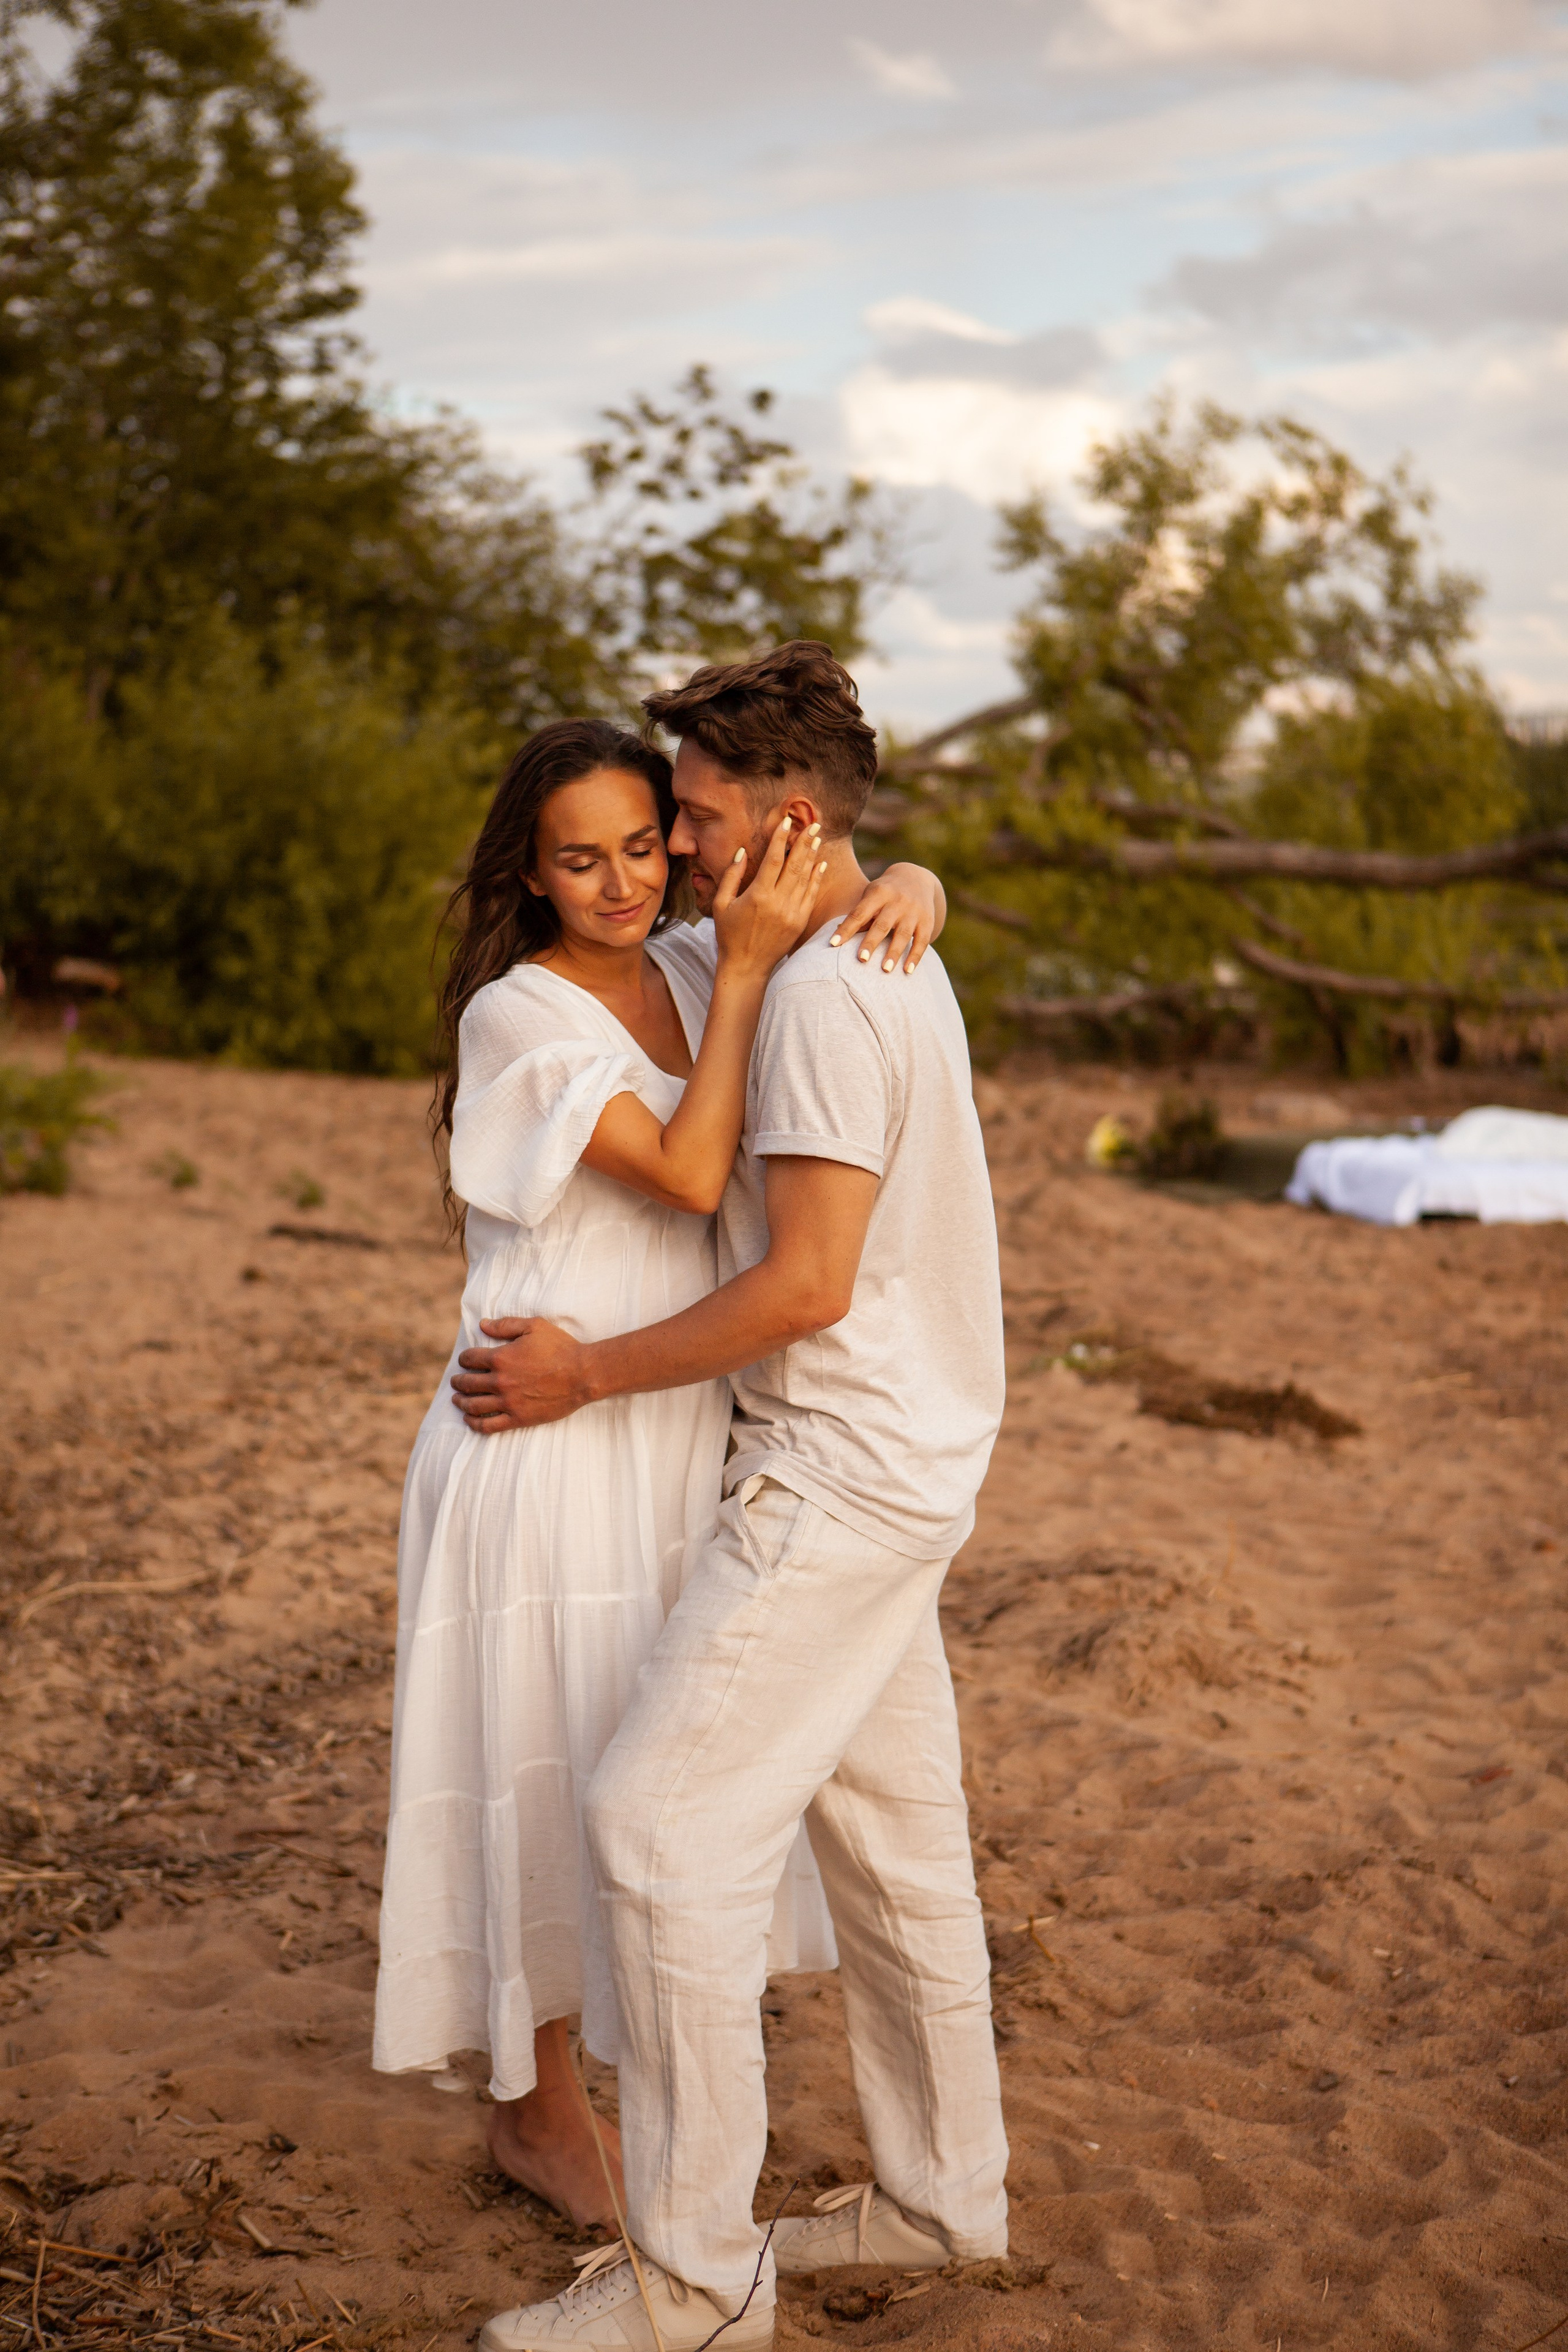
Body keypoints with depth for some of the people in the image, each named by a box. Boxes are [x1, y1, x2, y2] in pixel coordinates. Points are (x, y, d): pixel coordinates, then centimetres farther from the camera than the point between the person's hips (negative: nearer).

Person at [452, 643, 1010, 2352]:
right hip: (892, 1460, 10)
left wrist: (588, 1375, -13)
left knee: (661, 1821, -8)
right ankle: (940, 2196, 28)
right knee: (891, 1837, 16)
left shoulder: (825, 997, -18)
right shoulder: (898, 969, 13)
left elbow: (806, 1285, -21)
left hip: (841, 1474, -10)